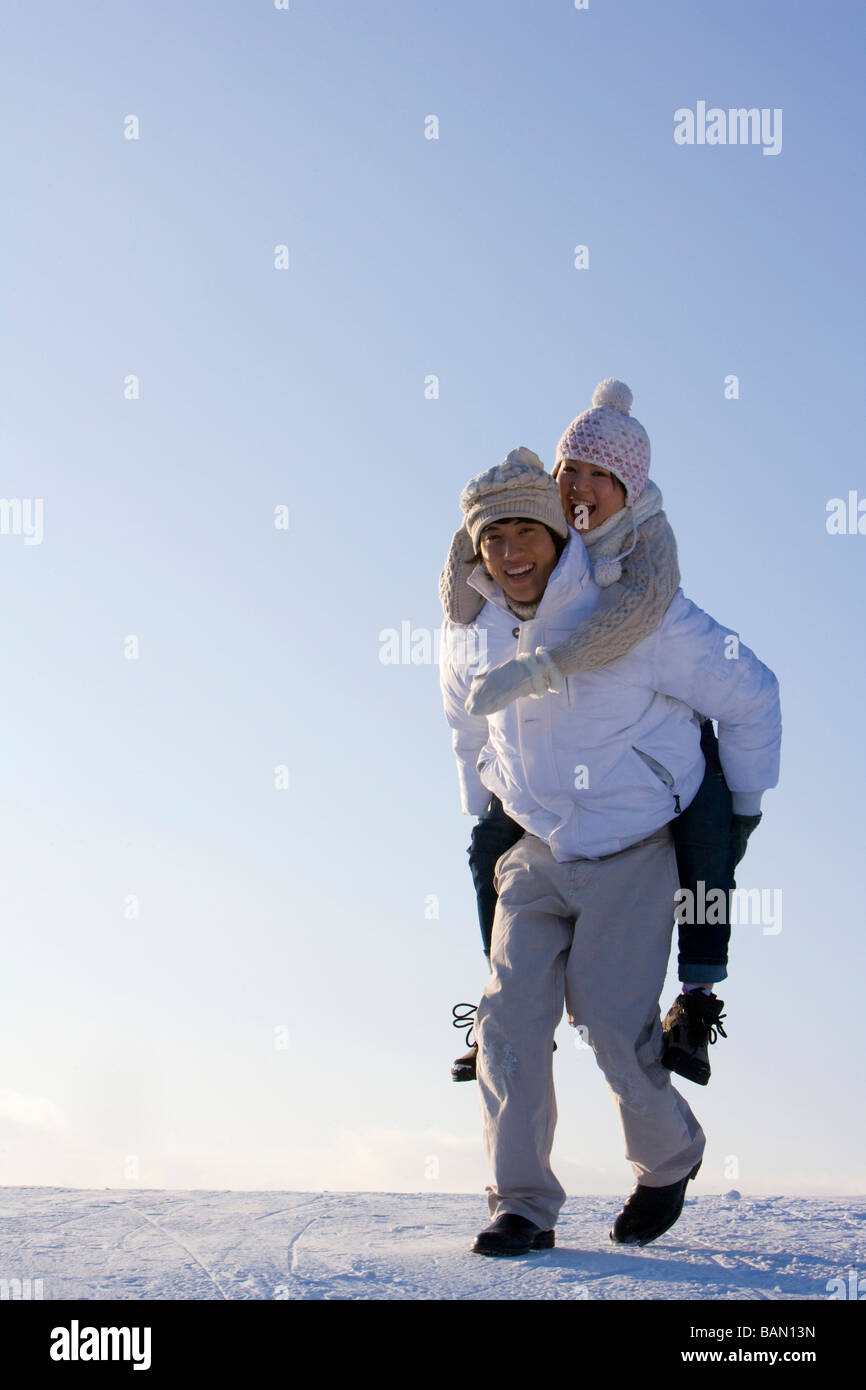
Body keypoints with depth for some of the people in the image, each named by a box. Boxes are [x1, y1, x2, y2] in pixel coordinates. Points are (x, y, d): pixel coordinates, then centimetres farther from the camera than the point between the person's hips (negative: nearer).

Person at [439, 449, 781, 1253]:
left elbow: (751, 696, -7)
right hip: (536, 854, 4)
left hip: (632, 856, -4)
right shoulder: (469, 638, -1)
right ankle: (523, 1205, 2)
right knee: (509, 1013, -8)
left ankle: (669, 1159, 23)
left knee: (610, 1019, -7)